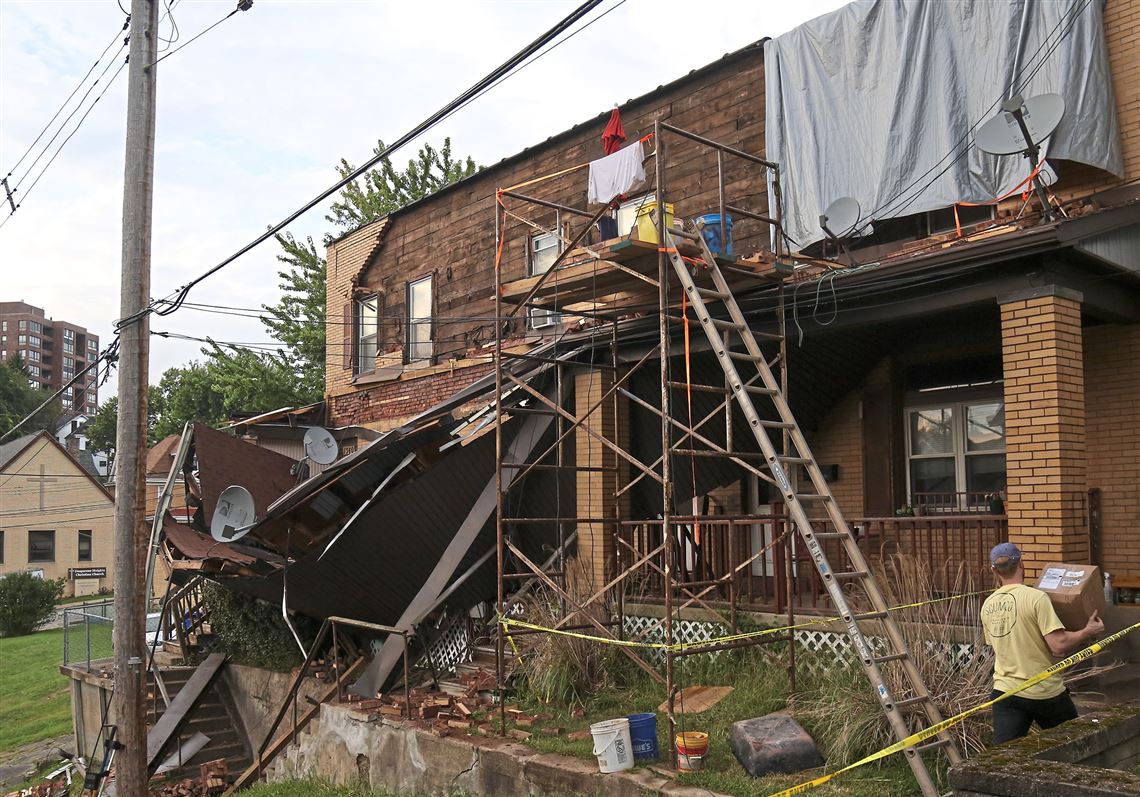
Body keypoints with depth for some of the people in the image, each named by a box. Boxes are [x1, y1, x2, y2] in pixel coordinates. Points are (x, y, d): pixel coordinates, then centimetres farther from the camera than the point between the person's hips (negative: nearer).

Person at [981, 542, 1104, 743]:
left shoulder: (987, 605, 5)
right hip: (1044, 692, -4)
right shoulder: (1036, 597, -15)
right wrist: (1087, 632, -4)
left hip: (1004, 689, 4)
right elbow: (1059, 645, -20)